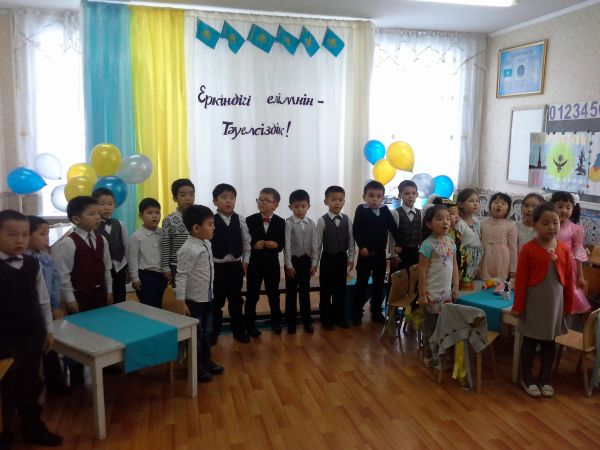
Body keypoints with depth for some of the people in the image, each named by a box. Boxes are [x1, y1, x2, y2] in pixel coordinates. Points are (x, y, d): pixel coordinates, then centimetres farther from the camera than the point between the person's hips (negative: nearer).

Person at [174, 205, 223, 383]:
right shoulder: (188, 250, -23)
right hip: (194, 300, -8)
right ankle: (196, 367, 22)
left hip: (208, 297, 8)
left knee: (207, 332, 21)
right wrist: (181, 302, -23)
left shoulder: (207, 244, 3)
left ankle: (206, 360, 37)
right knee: (195, 334, 8)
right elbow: (181, 277, -23)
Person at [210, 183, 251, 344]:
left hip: (236, 266, 3)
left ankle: (238, 330, 27)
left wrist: (245, 261, 1)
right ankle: (213, 332, 23)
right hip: (217, 266, -3)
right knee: (216, 301, 9)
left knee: (236, 300, 14)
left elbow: (246, 243, 4)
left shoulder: (240, 220, 0)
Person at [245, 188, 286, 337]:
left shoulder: (280, 222, -2)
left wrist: (276, 245, -21)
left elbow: (282, 244, 0)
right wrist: (253, 245, -24)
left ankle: (276, 322, 32)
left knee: (273, 294, 15)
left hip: (272, 263, 2)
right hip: (254, 263, -1)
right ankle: (250, 324, 21)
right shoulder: (250, 220, -7)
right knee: (252, 295, 7)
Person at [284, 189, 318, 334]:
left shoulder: (311, 224, 1)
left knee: (305, 291, 12)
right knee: (291, 292, 6)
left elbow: (314, 244, 3)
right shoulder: (288, 223, -10)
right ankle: (291, 322, 18)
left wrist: (314, 263, -1)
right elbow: (287, 245, -11)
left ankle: (307, 321, 23)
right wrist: (288, 265, -13)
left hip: (306, 260, 3)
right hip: (293, 260, -3)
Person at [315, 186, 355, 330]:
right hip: (328, 258, -3)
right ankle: (326, 319, 19)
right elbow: (318, 243, -7)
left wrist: (351, 258, 4)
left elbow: (351, 240, 4)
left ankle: (339, 317, 25)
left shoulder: (347, 220, -1)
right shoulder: (322, 220, -9)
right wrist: (315, 261, -6)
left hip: (342, 257, 3)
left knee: (340, 288, 11)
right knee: (326, 289, 6)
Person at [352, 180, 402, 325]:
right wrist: (362, 246, -18)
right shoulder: (361, 210, -7)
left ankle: (376, 312, 25)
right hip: (366, 253, -4)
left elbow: (393, 228, 8)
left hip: (380, 253, 4)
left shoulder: (385, 210, 4)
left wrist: (399, 243, 2)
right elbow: (356, 230, -12)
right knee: (361, 284, 4)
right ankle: (357, 313, 13)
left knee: (379, 284, 12)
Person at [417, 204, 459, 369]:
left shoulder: (451, 242, 4)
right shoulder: (427, 245, -16)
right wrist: (422, 294, -15)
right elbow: (422, 271, -15)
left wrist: (455, 286, 7)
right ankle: (431, 357, 21)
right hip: (432, 294, -6)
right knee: (430, 326, 7)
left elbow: (454, 265, 12)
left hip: (447, 292, 6)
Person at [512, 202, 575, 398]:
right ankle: (527, 378, 24)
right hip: (534, 301, -4)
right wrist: (518, 305, -9)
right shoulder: (528, 249, -13)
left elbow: (569, 279, 6)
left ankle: (544, 378, 29)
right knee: (530, 340, 9)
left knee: (549, 341, 14)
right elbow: (521, 280, -11)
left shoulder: (564, 249, -1)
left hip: (555, 302, 4)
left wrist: (569, 304, 8)